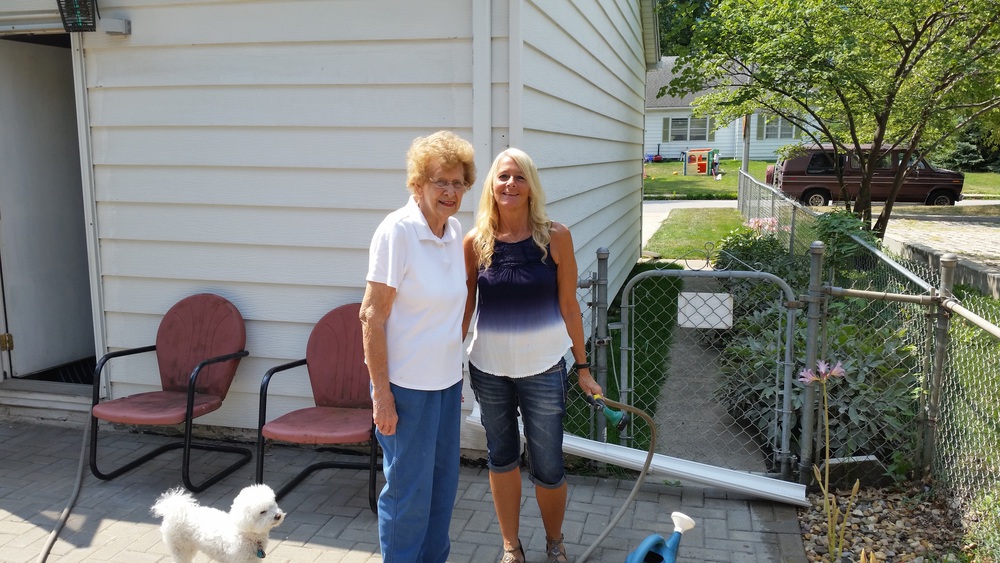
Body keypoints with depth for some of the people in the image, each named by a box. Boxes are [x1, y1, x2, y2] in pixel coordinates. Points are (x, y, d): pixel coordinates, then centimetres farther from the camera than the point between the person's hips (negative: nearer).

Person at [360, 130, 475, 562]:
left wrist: (456, 371, 16)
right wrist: (381, 393, -17)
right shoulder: (397, 231, -17)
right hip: (407, 384, -7)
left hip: (447, 380, 7)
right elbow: (372, 316, -17)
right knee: (408, 490, 6)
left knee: (443, 483, 18)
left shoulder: (455, 231, 4)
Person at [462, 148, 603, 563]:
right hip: (488, 369, 2)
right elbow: (465, 306, 2)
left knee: (548, 467, 6)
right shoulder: (476, 242, -4)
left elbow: (568, 305, -3)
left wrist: (583, 367, 0)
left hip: (542, 368, -2)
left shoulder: (555, 237, -8)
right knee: (501, 459, 16)